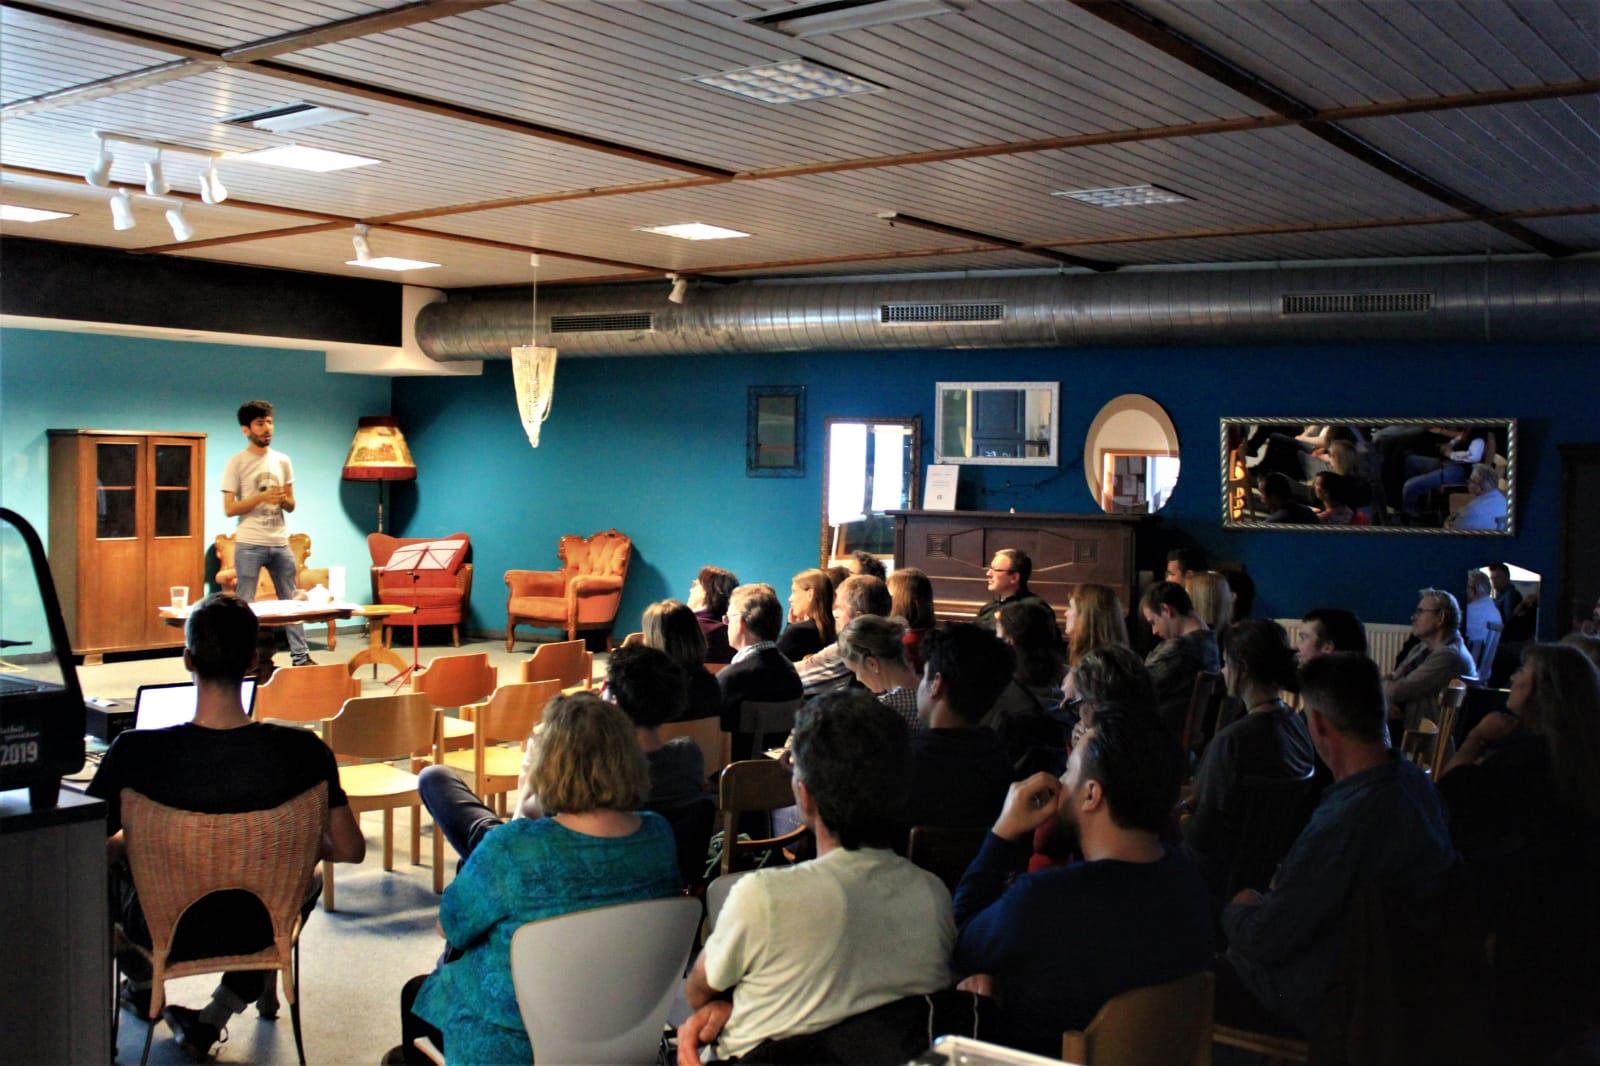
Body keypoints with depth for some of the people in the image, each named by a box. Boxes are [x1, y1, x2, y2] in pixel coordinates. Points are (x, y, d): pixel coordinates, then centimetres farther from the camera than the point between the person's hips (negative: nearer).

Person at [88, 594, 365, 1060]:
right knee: (308, 882, 35)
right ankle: (212, 1020, 29)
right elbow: (350, 850, -12)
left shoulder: (135, 753, -26)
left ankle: (142, 986, 57)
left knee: (111, 868, 33)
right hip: (255, 929, 0)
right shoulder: (301, 750, -22)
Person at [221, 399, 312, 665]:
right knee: (245, 603, -1)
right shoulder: (236, 463, -3)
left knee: (291, 600, 8)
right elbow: (229, 509, -7)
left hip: (280, 543, 4)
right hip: (249, 545, -4)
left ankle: (300, 656, 13)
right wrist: (262, 497, -17)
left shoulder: (282, 461, 10)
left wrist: (283, 499, -9)